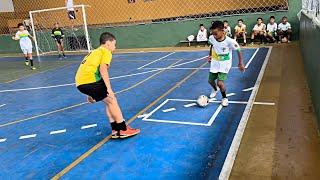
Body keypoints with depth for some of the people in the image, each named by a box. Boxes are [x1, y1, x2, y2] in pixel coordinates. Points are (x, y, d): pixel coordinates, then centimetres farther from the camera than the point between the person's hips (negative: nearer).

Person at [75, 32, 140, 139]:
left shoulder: (95, 52, 29)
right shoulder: (106, 52, 3)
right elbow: (103, 69, -14)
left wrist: (90, 94, 35)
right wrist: (109, 88, -16)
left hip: (80, 82, 9)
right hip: (89, 80, -9)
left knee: (108, 101, 16)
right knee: (112, 100, 0)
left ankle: (115, 130, 17)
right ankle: (123, 130, 4)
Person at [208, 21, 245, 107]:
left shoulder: (229, 41, -29)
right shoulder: (211, 38, -17)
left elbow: (238, 50, -14)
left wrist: (241, 63, -10)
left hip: (225, 64, -4)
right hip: (215, 63, 5)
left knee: (220, 83, -17)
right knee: (211, 80, 15)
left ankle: (224, 98, 13)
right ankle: (215, 90, 52)